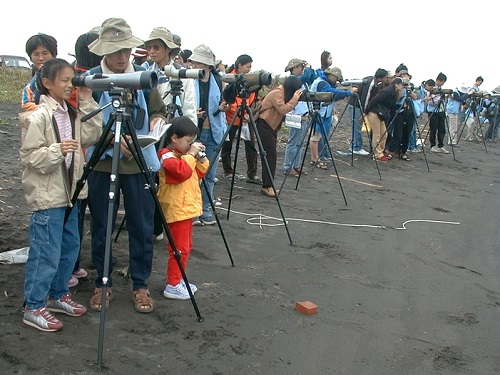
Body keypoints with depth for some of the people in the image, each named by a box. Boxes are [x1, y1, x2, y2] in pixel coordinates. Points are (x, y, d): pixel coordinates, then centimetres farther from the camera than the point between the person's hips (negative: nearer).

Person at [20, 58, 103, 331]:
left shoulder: (72, 112, 10)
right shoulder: (39, 116, -14)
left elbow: (92, 136, -1)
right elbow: (29, 156, -15)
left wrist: (87, 103, -5)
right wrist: (57, 150, -29)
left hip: (70, 193, 8)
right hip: (47, 196, -8)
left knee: (70, 248, 16)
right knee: (46, 254, -3)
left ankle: (57, 295, 32)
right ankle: (33, 307, 11)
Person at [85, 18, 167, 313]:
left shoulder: (144, 76, 4)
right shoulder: (91, 79, -2)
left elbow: (159, 111, 11)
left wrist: (156, 121, -12)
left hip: (139, 162, 1)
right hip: (102, 162, -1)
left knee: (142, 227, 4)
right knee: (101, 226, 8)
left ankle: (141, 285, 19)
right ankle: (103, 283, 25)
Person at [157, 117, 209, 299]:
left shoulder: (183, 154, 16)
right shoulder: (167, 155, -14)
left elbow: (199, 174, 20)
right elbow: (182, 171, -30)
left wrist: (201, 157, 5)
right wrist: (191, 154, -21)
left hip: (187, 209, 10)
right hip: (177, 210, -10)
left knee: (186, 247, 17)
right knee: (179, 249, -7)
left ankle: (178, 280, 28)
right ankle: (172, 286, 2)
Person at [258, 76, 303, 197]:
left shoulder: (283, 93, 11)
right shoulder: (277, 93, -17)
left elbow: (285, 109, 9)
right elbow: (283, 110, -26)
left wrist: (296, 98, -2)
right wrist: (295, 98, -18)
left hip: (271, 126, 10)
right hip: (264, 125, -10)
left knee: (271, 156, 9)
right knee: (269, 156, -11)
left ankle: (268, 185, 14)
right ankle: (266, 186, -8)